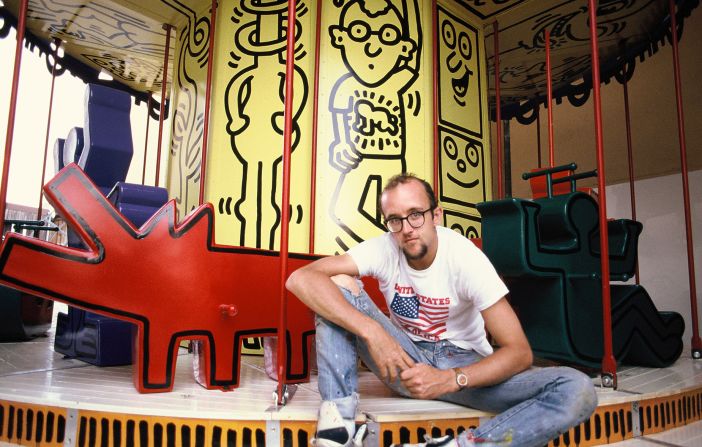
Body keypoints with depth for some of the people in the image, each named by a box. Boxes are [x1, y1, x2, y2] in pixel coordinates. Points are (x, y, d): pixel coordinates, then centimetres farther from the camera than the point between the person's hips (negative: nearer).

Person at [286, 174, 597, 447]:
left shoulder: (465, 258, -19)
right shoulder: (382, 249, -14)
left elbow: (519, 352, -20)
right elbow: (300, 278, -28)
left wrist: (449, 380, -34)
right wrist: (371, 331, -37)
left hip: (463, 364, -1)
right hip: (406, 360, 1)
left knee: (578, 390, -26)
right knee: (338, 284, -20)